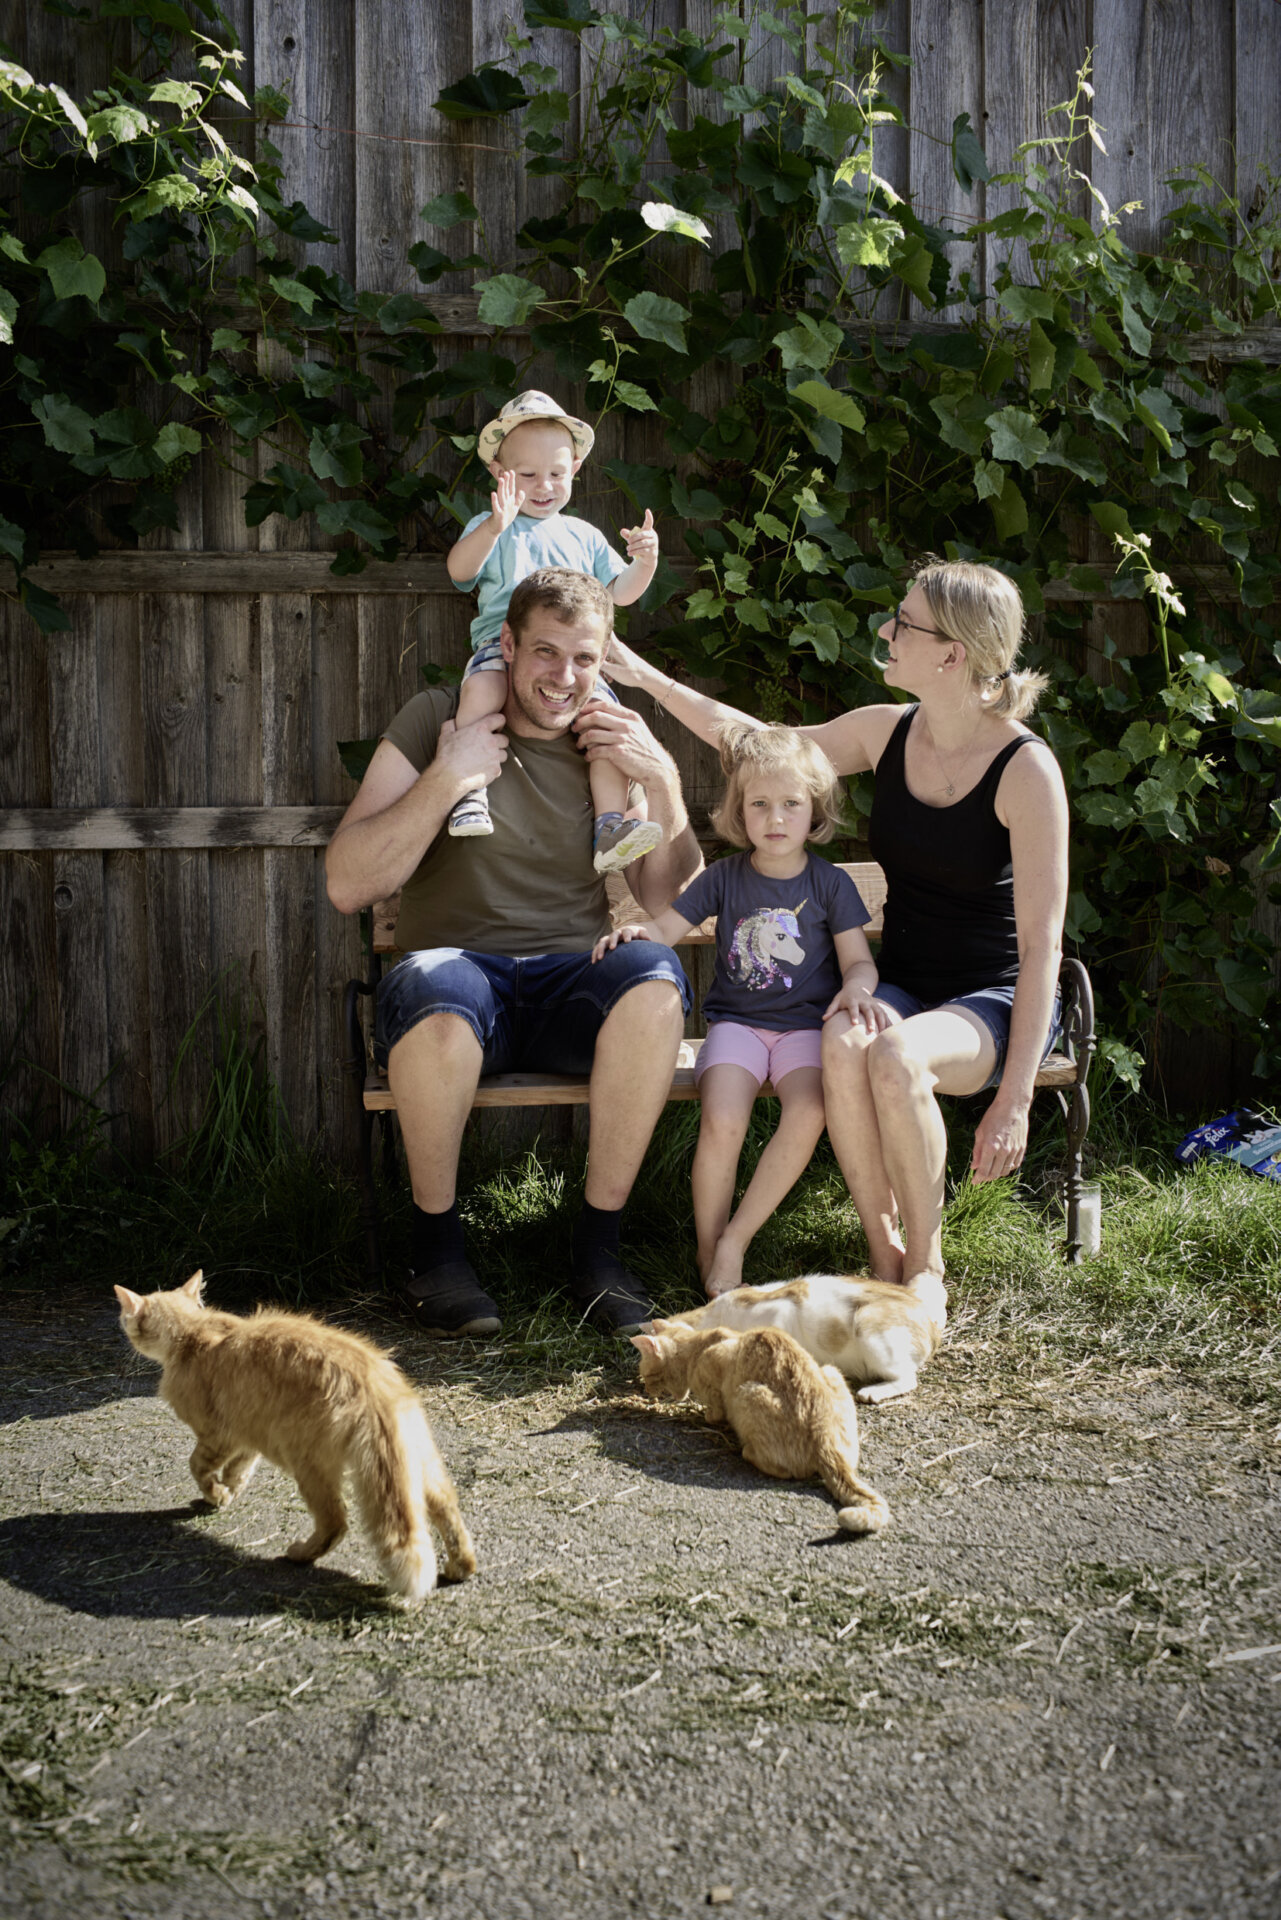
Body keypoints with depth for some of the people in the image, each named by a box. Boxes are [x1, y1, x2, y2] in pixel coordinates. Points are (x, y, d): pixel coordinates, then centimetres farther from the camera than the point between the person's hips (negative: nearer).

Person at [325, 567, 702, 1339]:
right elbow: (347, 885, -5)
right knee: (430, 984, -38)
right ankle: (435, 1240, -16)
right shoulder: (438, 720, 4)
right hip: (469, 978, -2)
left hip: (576, 987, 2)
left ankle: (599, 1241, -18)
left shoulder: (615, 743, 11)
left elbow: (673, 904, 3)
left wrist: (662, 781, -8)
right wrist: (446, 780, -14)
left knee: (654, 976, -32)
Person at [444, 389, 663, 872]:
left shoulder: (583, 537, 25)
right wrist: (494, 528, -24)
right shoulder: (489, 529, 13)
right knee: (482, 688, -37)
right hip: (501, 646, -3)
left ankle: (612, 829, -24)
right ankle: (470, 791, -31)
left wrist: (644, 562, 0)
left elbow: (619, 592, 22)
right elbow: (459, 570, -6)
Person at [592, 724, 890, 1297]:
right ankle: (709, 1251, -9)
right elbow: (668, 926, 8)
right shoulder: (725, 878, 8)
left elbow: (858, 959, 5)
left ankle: (736, 1239, -17)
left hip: (805, 1026, 0)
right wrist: (639, 930, -16)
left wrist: (856, 988, -19)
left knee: (809, 1112, -32)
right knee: (721, 1121, -29)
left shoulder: (830, 883, 6)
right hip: (736, 1022, 0)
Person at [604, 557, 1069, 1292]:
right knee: (844, 1042, -32)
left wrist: (1015, 1098, -21)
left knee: (896, 1058, -37)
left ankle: (925, 1268, -16)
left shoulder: (1026, 769, -15)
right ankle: (883, 1260, -17)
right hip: (901, 985, 5)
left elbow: (1041, 944, -16)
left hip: (994, 999, -4)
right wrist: (646, 675, 16)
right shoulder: (887, 733, 3)